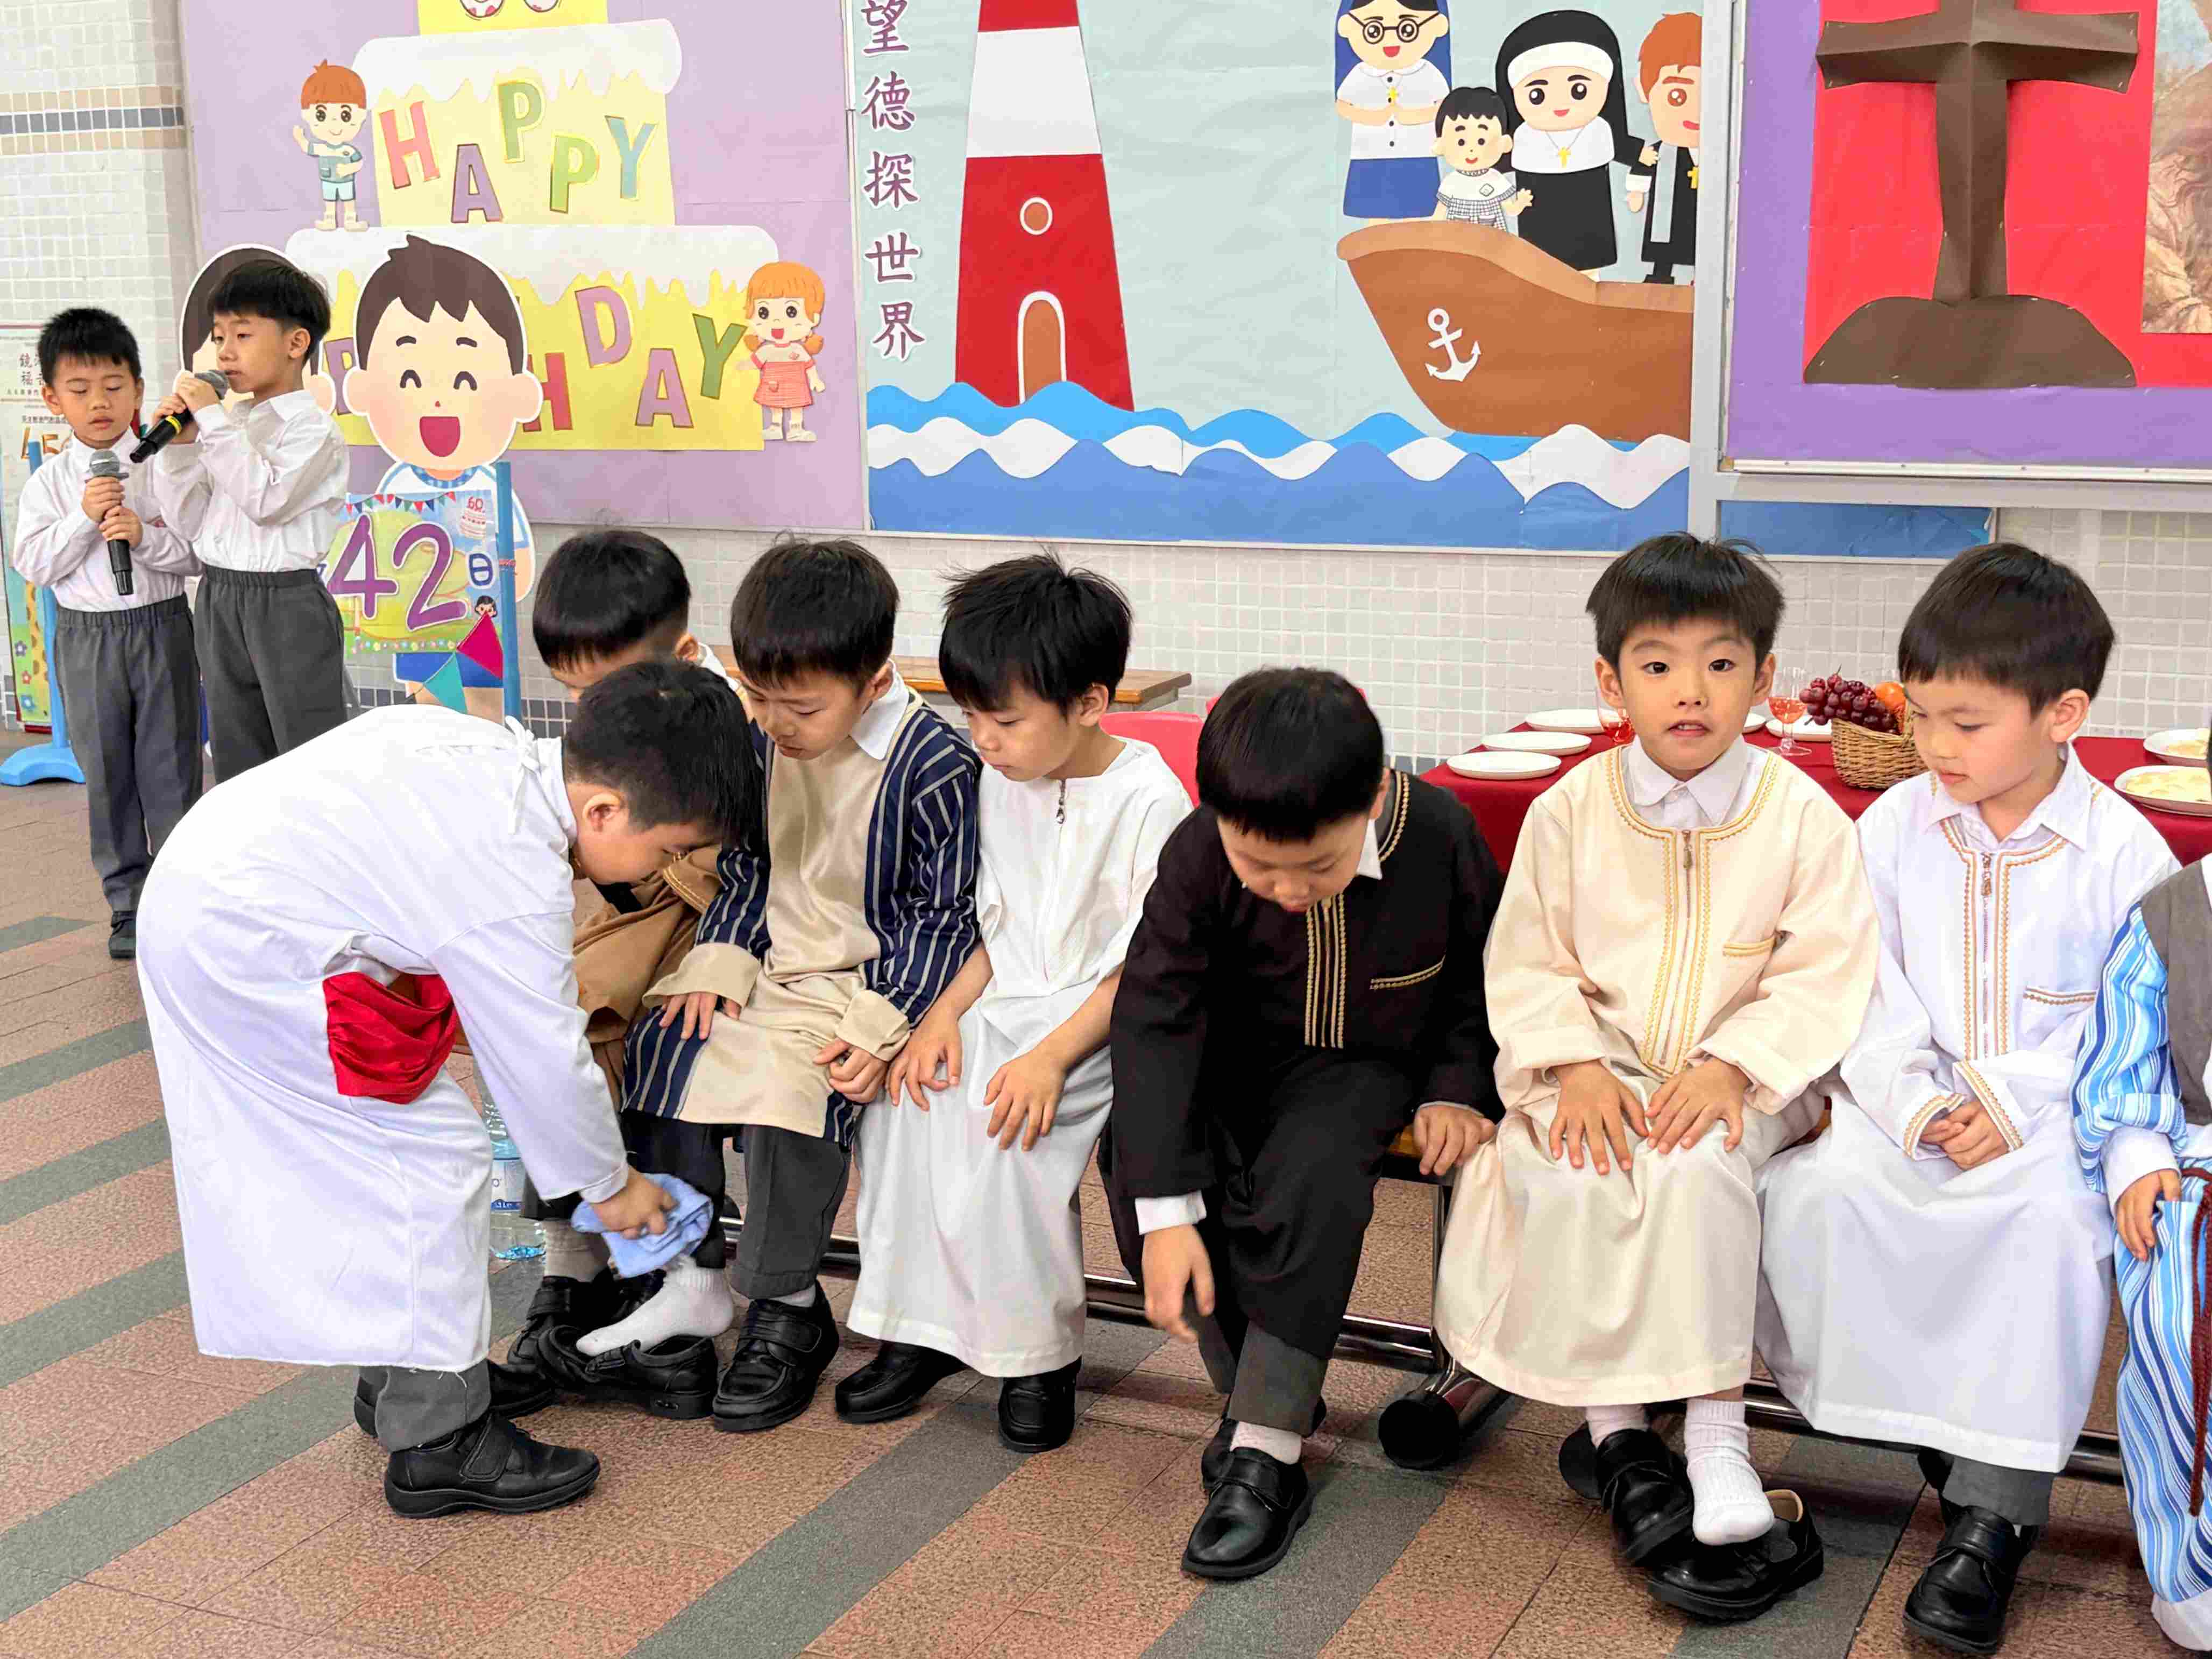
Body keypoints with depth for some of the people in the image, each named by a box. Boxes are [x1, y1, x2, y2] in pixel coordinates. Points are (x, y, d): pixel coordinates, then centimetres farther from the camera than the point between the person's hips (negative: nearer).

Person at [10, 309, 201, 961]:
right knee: (106, 771, 9)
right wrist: (84, 519, -16)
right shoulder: (48, 484, 0)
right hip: (86, 636, 2)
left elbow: (198, 554, -5)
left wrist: (145, 537, -21)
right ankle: (127, 902, 19)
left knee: (170, 766, 4)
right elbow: (34, 566, -5)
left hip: (162, 630, -1)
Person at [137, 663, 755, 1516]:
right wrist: (611, 1186, 3)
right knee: (434, 1158, -5)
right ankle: (438, 1443, 2)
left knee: (355, 1155, 20)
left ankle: (401, 1378, 34)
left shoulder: (491, 744, 2)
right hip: (249, 956, -10)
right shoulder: (516, 879, -23)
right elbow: (546, 1060, -13)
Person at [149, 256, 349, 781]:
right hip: (220, 600, 8)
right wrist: (178, 446, -3)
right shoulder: (228, 428, 10)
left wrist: (213, 419, -22)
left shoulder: (312, 427, -10)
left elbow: (267, 498, -25)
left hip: (287, 604, -8)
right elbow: (187, 519, 10)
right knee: (237, 761, 15)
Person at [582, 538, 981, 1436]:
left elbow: (949, 914, -13)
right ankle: (693, 1279, 2)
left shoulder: (934, 766, -17)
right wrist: (721, 958, -2)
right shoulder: (761, 740, 3)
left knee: (793, 1085, -30)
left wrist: (880, 1025, -21)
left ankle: (787, 1317, -11)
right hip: (775, 966, 7)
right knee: (660, 1044, -12)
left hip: (875, 980, -7)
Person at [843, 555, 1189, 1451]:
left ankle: (1040, 1355, -10)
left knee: (1010, 1132, -28)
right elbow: (996, 929, 14)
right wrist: (945, 1011, -4)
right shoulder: (1003, 783, 8)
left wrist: (1052, 1055, -24)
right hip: (1009, 1006, 7)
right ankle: (921, 1329, -4)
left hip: (1105, 1024, -7)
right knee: (904, 1102, -16)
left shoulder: (1149, 799, -14)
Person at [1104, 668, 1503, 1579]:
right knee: (1134, 1155, -26)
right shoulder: (1198, 856, -22)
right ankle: (1256, 1388, -8)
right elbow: (1156, 1018, -22)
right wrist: (1167, 1213, -27)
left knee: (1312, 1173, -34)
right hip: (1238, 1058, 2)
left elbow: (1481, 974, 0)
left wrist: (1459, 1089, -11)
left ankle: (1268, 1452, -25)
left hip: (1366, 1063, -2)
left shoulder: (1440, 839, -22)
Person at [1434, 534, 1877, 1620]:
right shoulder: (1569, 811, 0)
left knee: (1694, 1165, -32)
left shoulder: (1803, 819, -4)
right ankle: (1610, 1423, -12)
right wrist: (1576, 1067, -14)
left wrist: (1732, 1066, -19)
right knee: (1556, 1173, -27)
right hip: (1600, 1070, 2)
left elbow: (1823, 980, -5)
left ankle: (1716, 1428, -20)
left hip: (1739, 1079, -2)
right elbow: (1528, 964, 2)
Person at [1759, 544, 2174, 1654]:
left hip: (2054, 1113, -3)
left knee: (2057, 1216, -33)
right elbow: (1868, 991, 1)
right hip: (1911, 1106, 3)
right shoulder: (1895, 827, 2)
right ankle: (1921, 1432, -9)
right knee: (1814, 1188, -25)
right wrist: (1914, 1103, -15)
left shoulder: (2123, 851, -5)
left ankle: (1994, 1511, -23)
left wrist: (2014, 1102, -17)